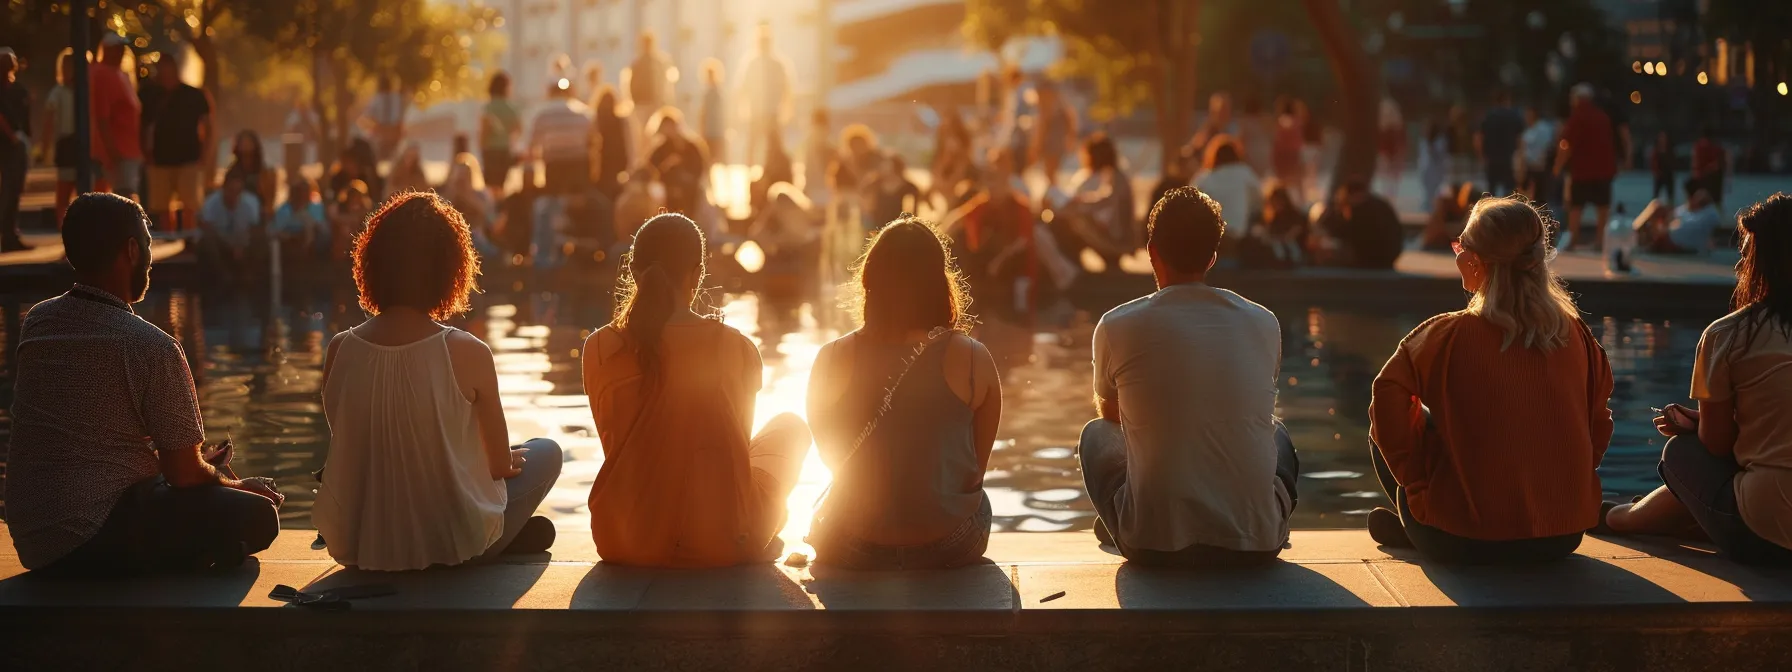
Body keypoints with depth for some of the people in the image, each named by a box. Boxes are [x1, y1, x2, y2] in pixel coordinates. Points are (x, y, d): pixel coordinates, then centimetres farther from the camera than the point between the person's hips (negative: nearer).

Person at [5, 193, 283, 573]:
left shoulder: (36, 322, 6)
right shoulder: (153, 348, -17)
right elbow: (184, 475, -11)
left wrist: (201, 462, 22)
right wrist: (236, 484, 12)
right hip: (98, 541, -8)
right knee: (258, 514, -5)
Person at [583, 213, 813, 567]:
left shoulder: (599, 349, -5)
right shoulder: (735, 348, -9)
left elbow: (616, 446, 9)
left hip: (624, 542, 3)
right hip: (721, 544, -3)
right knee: (791, 425, 24)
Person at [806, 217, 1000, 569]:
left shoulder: (832, 360, -10)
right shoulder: (973, 360, -12)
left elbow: (830, 458, 4)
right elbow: (978, 465, 0)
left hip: (854, 549, 0)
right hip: (949, 545, 0)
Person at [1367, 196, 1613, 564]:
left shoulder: (1449, 335, -13)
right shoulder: (1575, 333, -2)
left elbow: (1390, 395, -14)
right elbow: (1598, 424, 6)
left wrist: (1417, 481, -2)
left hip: (1467, 543, -4)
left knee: (1381, 426, 18)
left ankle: (1413, 528, 23)